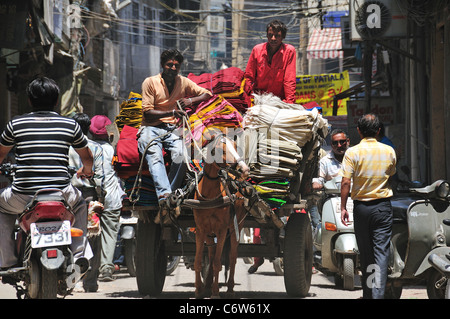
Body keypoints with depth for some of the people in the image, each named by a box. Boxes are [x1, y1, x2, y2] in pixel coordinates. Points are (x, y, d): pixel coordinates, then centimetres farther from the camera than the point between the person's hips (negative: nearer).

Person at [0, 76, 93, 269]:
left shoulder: (16, 124, 4)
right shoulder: (70, 125, 5)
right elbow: (87, 157, 21)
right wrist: (86, 171, 45)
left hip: (23, 198, -1)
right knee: (80, 204, 35)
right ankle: (79, 255, 21)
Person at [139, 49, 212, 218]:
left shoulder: (183, 82, 14)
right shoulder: (150, 82, 2)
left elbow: (207, 94, 16)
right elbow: (147, 113, -4)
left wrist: (191, 100, -5)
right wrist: (171, 112, -18)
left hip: (173, 129, 3)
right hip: (151, 128, -3)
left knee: (181, 153, -32)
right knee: (154, 156, -35)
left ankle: (166, 198, -31)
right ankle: (165, 196, -53)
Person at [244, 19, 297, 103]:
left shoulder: (289, 51, -6)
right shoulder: (257, 50, 0)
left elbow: (290, 81, -7)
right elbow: (248, 77, 5)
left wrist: (289, 103, -16)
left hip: (280, 99, -1)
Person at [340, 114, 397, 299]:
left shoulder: (352, 152, -7)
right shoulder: (389, 151, 1)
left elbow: (346, 182, -11)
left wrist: (343, 208, -4)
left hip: (361, 206, 0)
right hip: (383, 206, 1)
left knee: (365, 253, 10)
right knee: (381, 252, -3)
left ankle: (368, 293, 19)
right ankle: (378, 293, -15)